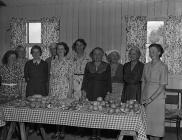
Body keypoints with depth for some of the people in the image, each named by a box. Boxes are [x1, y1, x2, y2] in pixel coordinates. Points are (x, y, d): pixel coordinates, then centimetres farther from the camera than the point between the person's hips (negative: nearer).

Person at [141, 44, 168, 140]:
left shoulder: (163, 67, -8)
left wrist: (151, 98, -15)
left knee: (157, 121, 1)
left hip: (157, 97, -5)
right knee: (148, 121, 9)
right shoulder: (146, 66, 9)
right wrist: (142, 98, 4)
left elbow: (162, 86, -11)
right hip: (146, 98, 5)